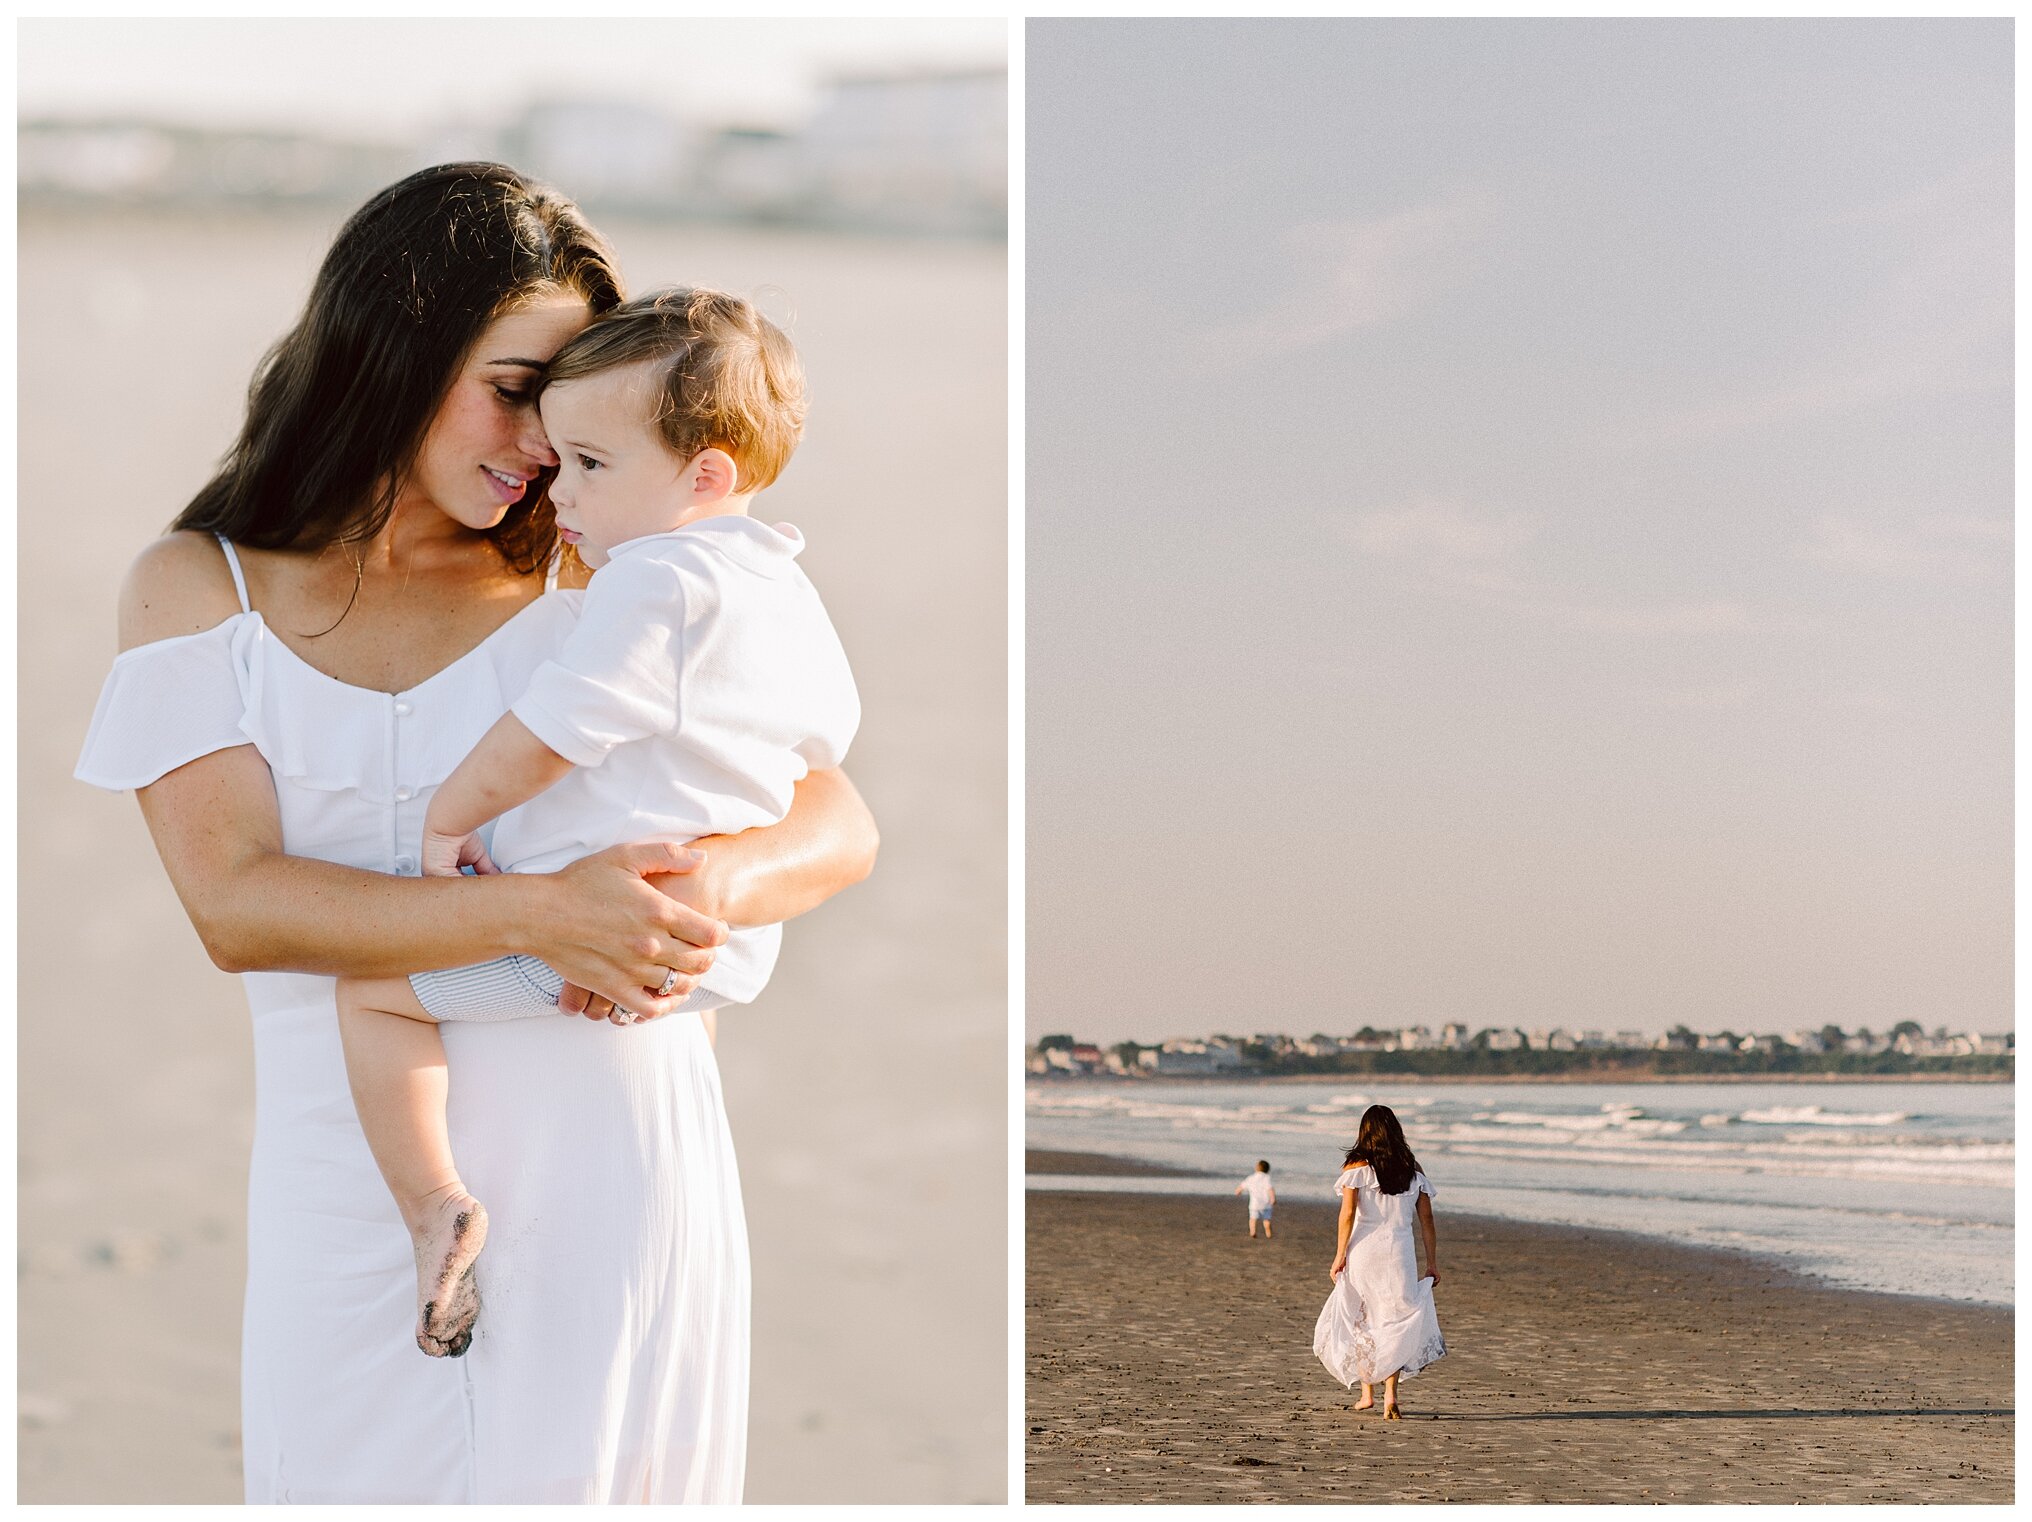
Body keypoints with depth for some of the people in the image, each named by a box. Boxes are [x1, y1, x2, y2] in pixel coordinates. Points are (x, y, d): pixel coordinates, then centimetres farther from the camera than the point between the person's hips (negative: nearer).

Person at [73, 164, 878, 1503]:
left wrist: (717, 888, -19)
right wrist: (537, 915, -24)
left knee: (591, 1472, 5)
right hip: (358, 1176, 0)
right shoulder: (201, 589, 3)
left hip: (614, 1142, 1)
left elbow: (840, 827, 4)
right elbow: (233, 903, -11)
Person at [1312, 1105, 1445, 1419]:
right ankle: (1390, 1393, -10)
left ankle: (1367, 1393, 19)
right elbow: (1426, 1219, 6)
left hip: (1363, 1251, -1)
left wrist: (1340, 1255, -7)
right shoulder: (1412, 1168, 7)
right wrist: (1432, 1264, 10)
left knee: (1360, 1322, 14)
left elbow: (1348, 1213, -11)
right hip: (1400, 1252, 2)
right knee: (1397, 1323, 6)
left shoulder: (1357, 1166, -3)